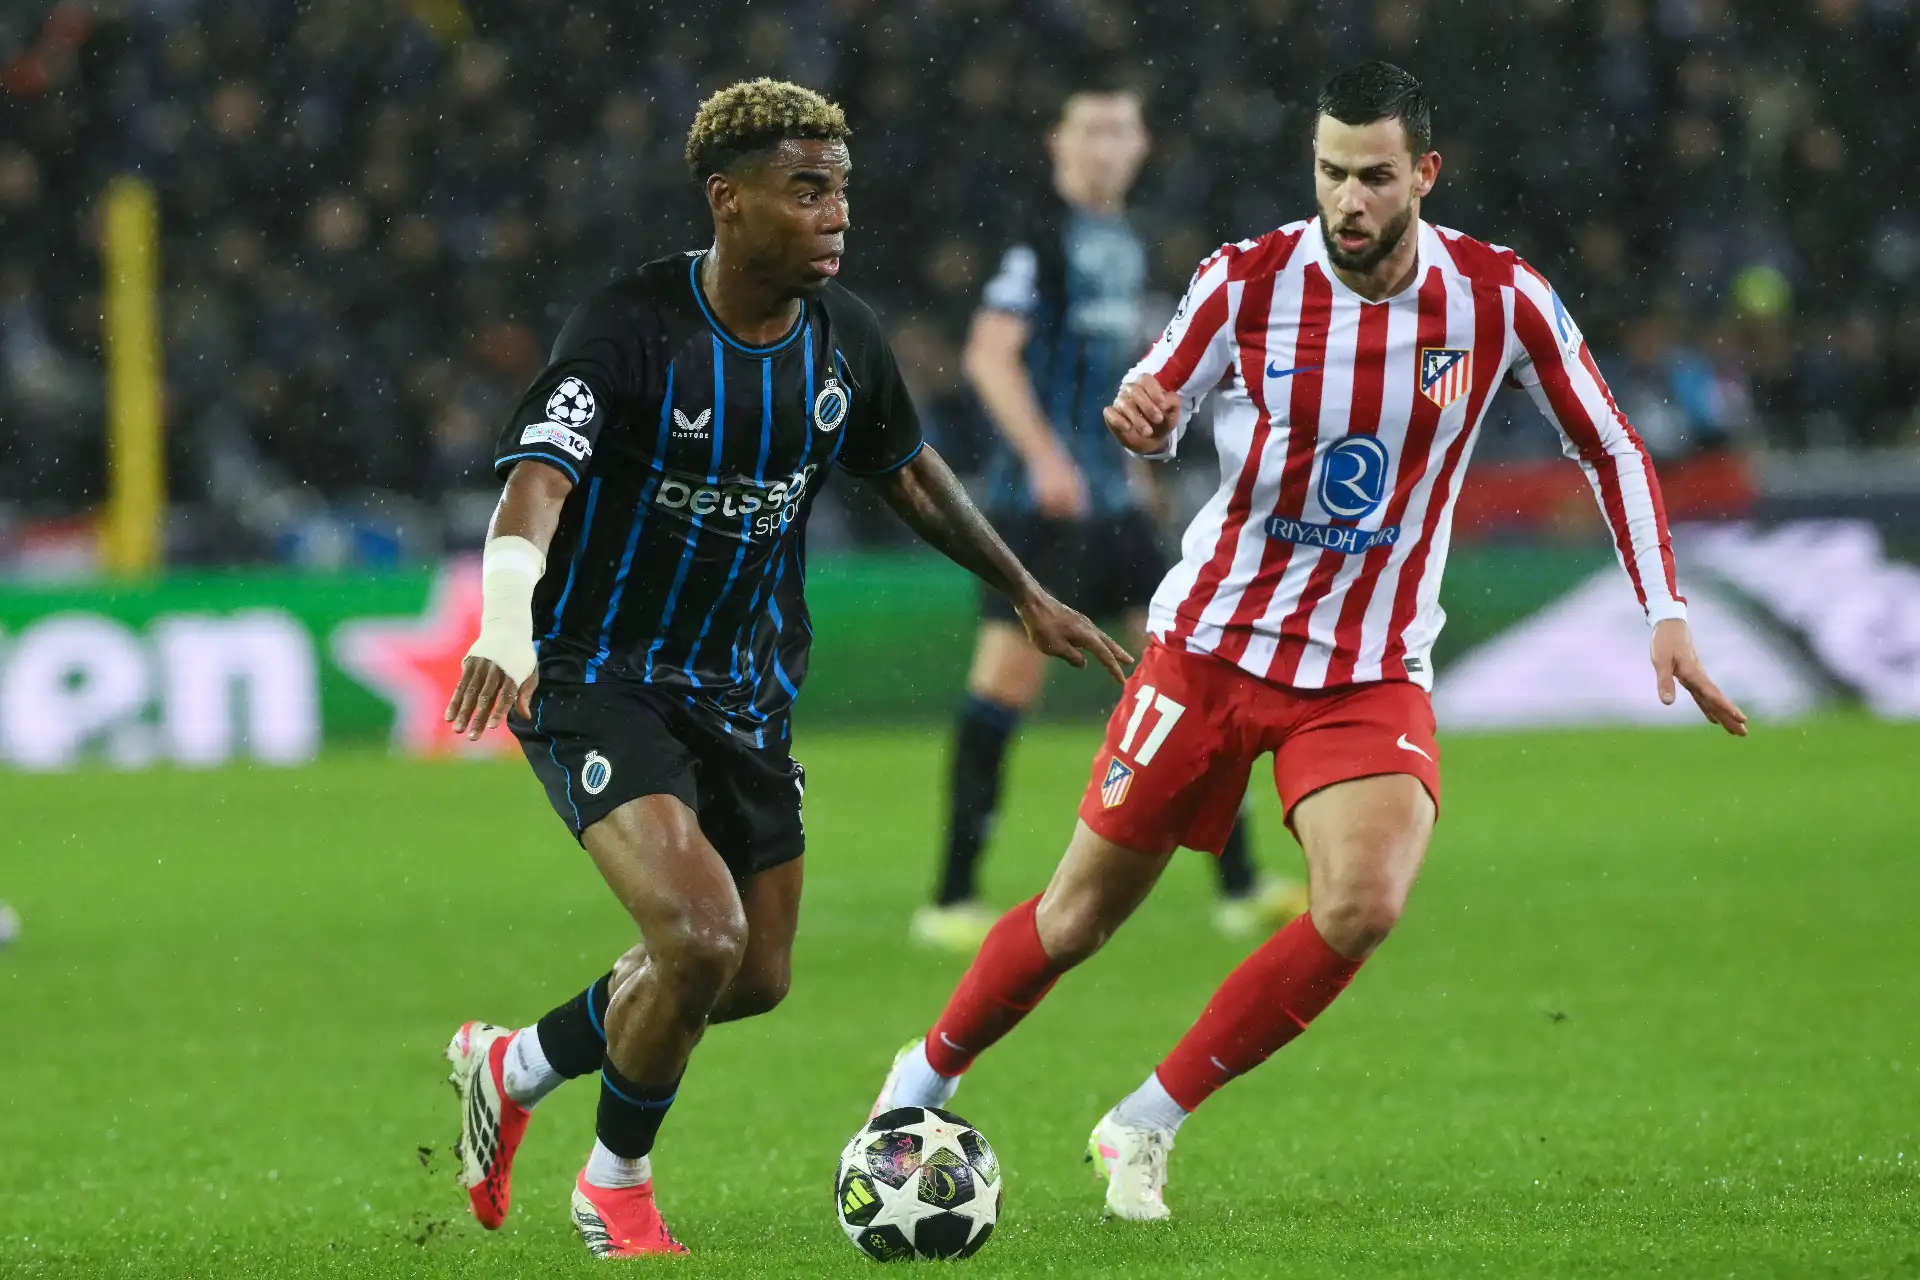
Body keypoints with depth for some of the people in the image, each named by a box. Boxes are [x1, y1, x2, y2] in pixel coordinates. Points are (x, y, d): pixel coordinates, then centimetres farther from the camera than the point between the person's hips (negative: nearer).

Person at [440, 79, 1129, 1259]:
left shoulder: (842, 335, -1)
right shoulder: (634, 330, -21)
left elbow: (908, 470, 19)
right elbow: (535, 487, -33)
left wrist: (1027, 595, 26)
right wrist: (506, 628, -52)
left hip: (744, 692, 7)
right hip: (599, 681, -7)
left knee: (755, 978, 10)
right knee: (700, 936, -23)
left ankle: (515, 1066, 35)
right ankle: (617, 1187, 3)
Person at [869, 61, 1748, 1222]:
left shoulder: (1499, 298, -9)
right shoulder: (1248, 282, -11)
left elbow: (1610, 449, 3)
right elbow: (1160, 408, 2)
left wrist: (1666, 615, -3)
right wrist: (1139, 421, -23)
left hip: (1370, 672, 0)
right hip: (1214, 637, 0)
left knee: (1364, 907, -23)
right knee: (1084, 913, 4)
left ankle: (1149, 1124, -7)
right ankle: (923, 1080, 30)